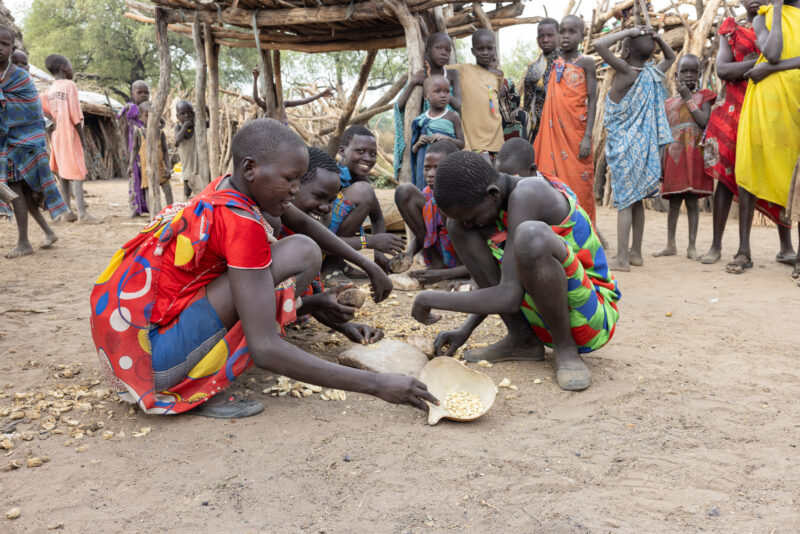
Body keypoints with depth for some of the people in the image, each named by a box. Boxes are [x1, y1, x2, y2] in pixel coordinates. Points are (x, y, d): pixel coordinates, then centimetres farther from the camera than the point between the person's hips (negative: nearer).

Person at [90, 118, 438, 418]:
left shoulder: (225, 189, 4)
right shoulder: (241, 223, -21)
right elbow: (266, 350, -26)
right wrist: (376, 385, -25)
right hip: (155, 358, -9)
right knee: (301, 252, -18)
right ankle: (199, 390, -11)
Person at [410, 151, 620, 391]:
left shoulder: (525, 194, -25)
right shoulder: (498, 199, 1)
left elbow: (510, 297, -31)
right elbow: (505, 280, 14)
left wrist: (431, 299, -21)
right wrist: (465, 329, 5)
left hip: (591, 317, -8)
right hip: (540, 315, 8)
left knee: (531, 235, -38)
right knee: (456, 226, -1)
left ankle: (565, 348, -14)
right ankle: (521, 339, 1)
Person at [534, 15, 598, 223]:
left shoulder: (586, 62, 1)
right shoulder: (554, 65, 14)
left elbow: (592, 101, -4)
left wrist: (588, 136, -13)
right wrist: (540, 135, 10)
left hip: (576, 134, -4)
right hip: (553, 133, 4)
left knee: (578, 183, -3)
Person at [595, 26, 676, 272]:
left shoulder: (626, 71, -13)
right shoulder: (653, 74, 6)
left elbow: (600, 45, -20)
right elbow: (670, 58, 27)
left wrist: (629, 32, -10)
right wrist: (656, 38, 12)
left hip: (624, 145, -7)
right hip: (644, 143, 7)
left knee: (624, 200, -6)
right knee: (636, 199, 13)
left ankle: (621, 258, -5)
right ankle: (636, 252, 20)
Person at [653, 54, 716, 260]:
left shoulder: (703, 95, 6)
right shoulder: (670, 102, 15)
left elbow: (704, 122, -11)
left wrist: (688, 98, -7)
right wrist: (660, 162, 7)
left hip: (693, 155, -3)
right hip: (673, 156, 3)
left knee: (692, 200, -3)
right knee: (674, 201, 6)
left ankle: (692, 246, 2)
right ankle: (670, 245, 13)